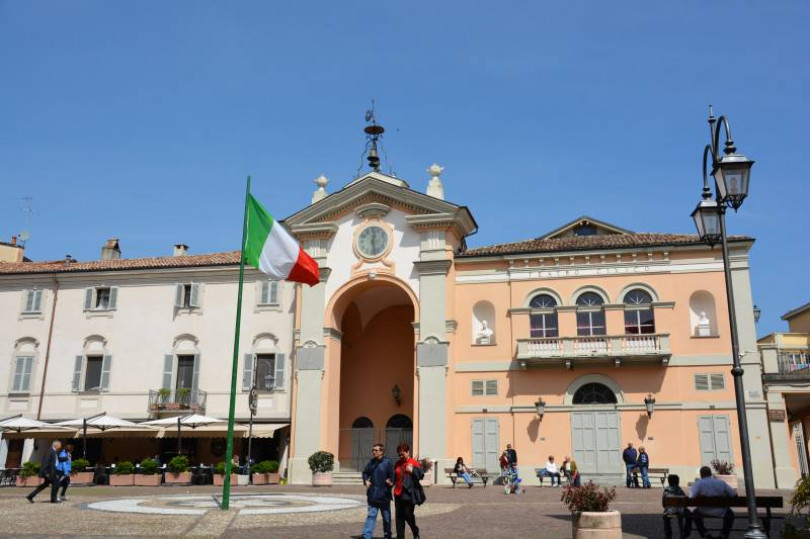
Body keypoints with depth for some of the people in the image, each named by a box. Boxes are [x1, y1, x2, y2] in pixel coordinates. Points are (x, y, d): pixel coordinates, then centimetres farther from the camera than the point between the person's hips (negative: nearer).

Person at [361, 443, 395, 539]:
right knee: (371, 515, -3)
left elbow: (392, 476, -8)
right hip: (373, 495, 3)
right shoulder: (371, 462, 4)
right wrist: (366, 481, -1)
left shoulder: (387, 463, -9)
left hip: (384, 495, -3)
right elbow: (365, 472, 17)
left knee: (386, 516, 13)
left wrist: (391, 482, -28)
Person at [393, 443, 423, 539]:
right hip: (398, 493, 6)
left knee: (408, 515, -2)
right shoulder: (398, 464, 13)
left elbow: (421, 475, -13)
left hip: (409, 493, -6)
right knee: (399, 516, 5)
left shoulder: (414, 463, -5)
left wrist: (412, 471, -26)